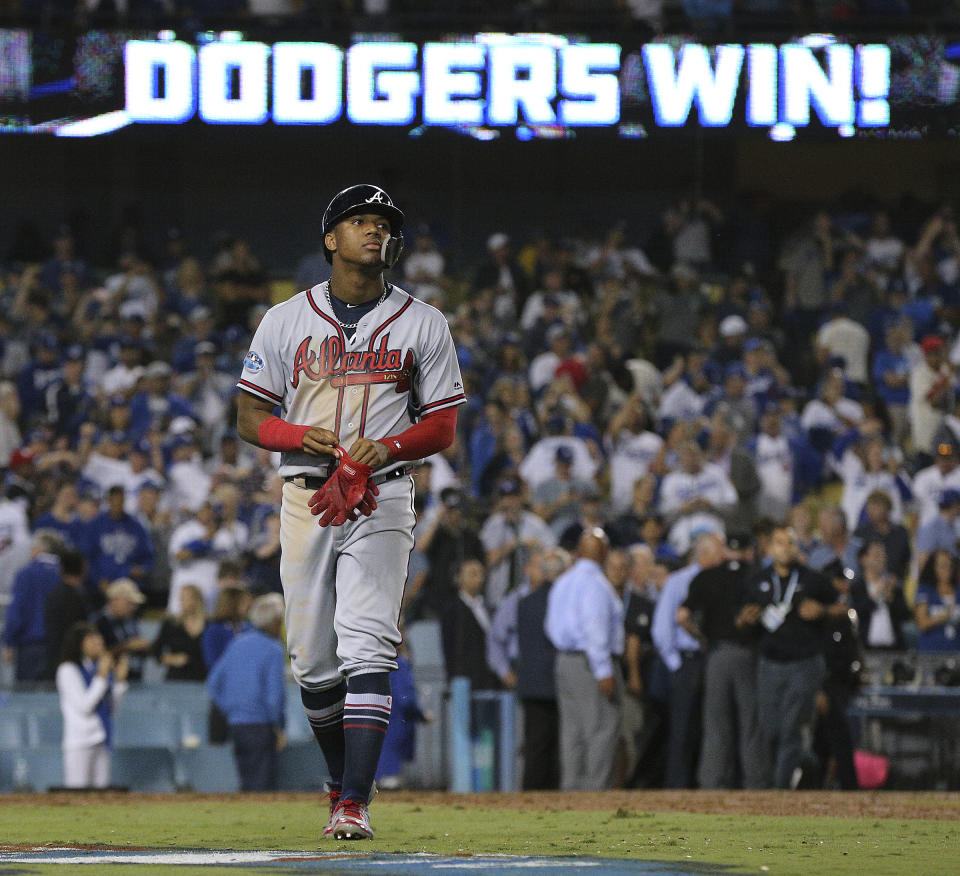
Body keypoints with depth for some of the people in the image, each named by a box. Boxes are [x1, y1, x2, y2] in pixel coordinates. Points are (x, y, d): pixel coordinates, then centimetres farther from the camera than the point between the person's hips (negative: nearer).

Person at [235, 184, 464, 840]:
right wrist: (303, 436, -14)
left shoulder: (423, 324, 7)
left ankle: (354, 804, -22)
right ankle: (344, 781, 24)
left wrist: (387, 447, -14)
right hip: (306, 493, 2)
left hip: (383, 497, -2)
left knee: (366, 645, -17)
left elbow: (443, 428, 6)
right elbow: (251, 419, 8)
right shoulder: (286, 320, 9)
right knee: (313, 661, 3)